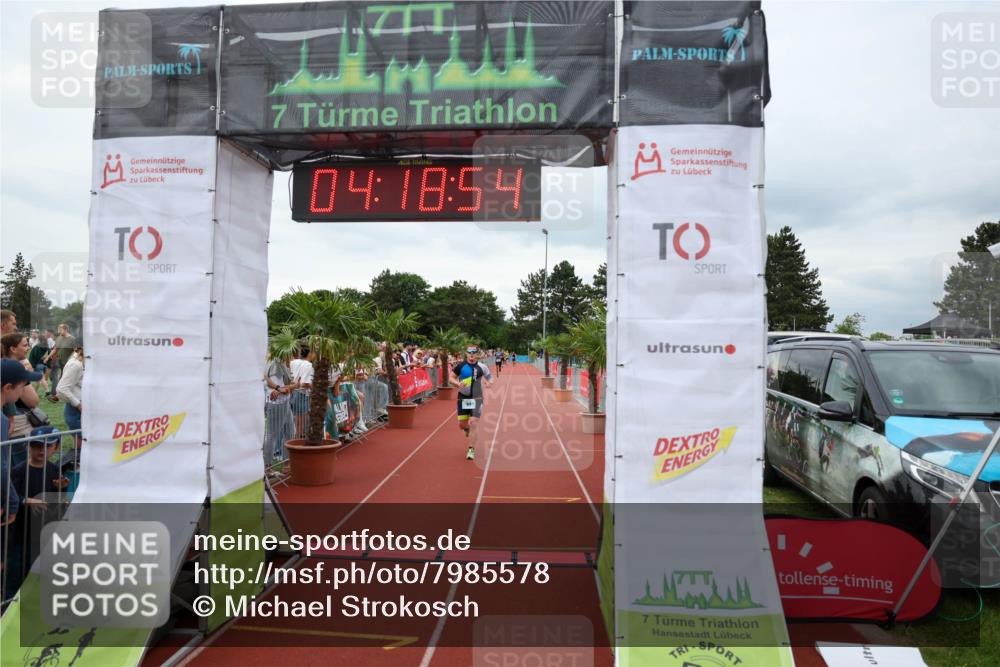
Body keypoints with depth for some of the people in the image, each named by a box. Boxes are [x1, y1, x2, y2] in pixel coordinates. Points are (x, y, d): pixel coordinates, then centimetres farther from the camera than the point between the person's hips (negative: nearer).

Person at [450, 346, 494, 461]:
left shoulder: (481, 367, -3)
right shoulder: (460, 365, -3)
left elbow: (490, 377, 9)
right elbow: (451, 378, 2)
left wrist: (490, 382, -15)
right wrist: (458, 383, -19)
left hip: (476, 398, -1)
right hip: (463, 397, 1)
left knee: (474, 423, -10)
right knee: (462, 424, 5)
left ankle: (471, 449, 3)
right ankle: (467, 428, 44)